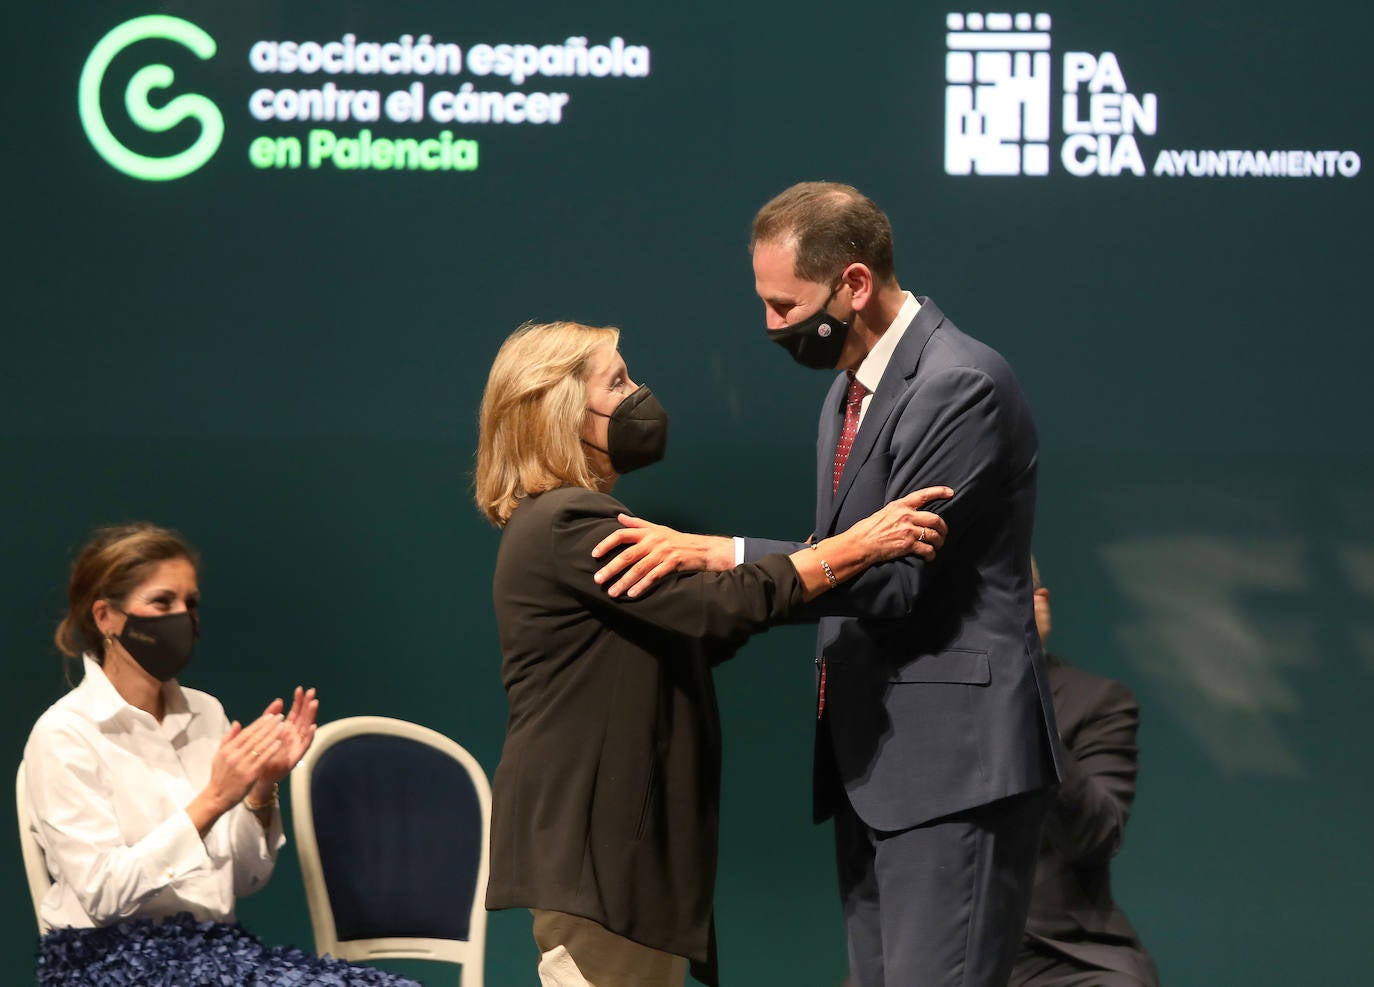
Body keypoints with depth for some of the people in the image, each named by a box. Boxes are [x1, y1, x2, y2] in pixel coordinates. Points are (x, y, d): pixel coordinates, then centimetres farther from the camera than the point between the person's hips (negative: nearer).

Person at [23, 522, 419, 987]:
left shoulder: (206, 713, 12)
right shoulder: (62, 735, -6)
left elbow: (246, 877, 12)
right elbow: (101, 894, -15)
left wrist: (261, 789, -5)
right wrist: (211, 801, -20)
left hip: (215, 947, 6)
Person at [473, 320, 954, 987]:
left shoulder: (576, 519, 20)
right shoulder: (567, 525, -15)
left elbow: (699, 638, 20)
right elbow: (716, 606, -24)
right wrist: (850, 549, -24)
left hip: (623, 827, 11)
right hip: (587, 835, -11)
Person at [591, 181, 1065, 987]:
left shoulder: (963, 386, -15)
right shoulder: (849, 391, 17)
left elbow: (896, 576, -20)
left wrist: (720, 553, -19)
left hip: (953, 757, -10)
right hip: (872, 764, 10)